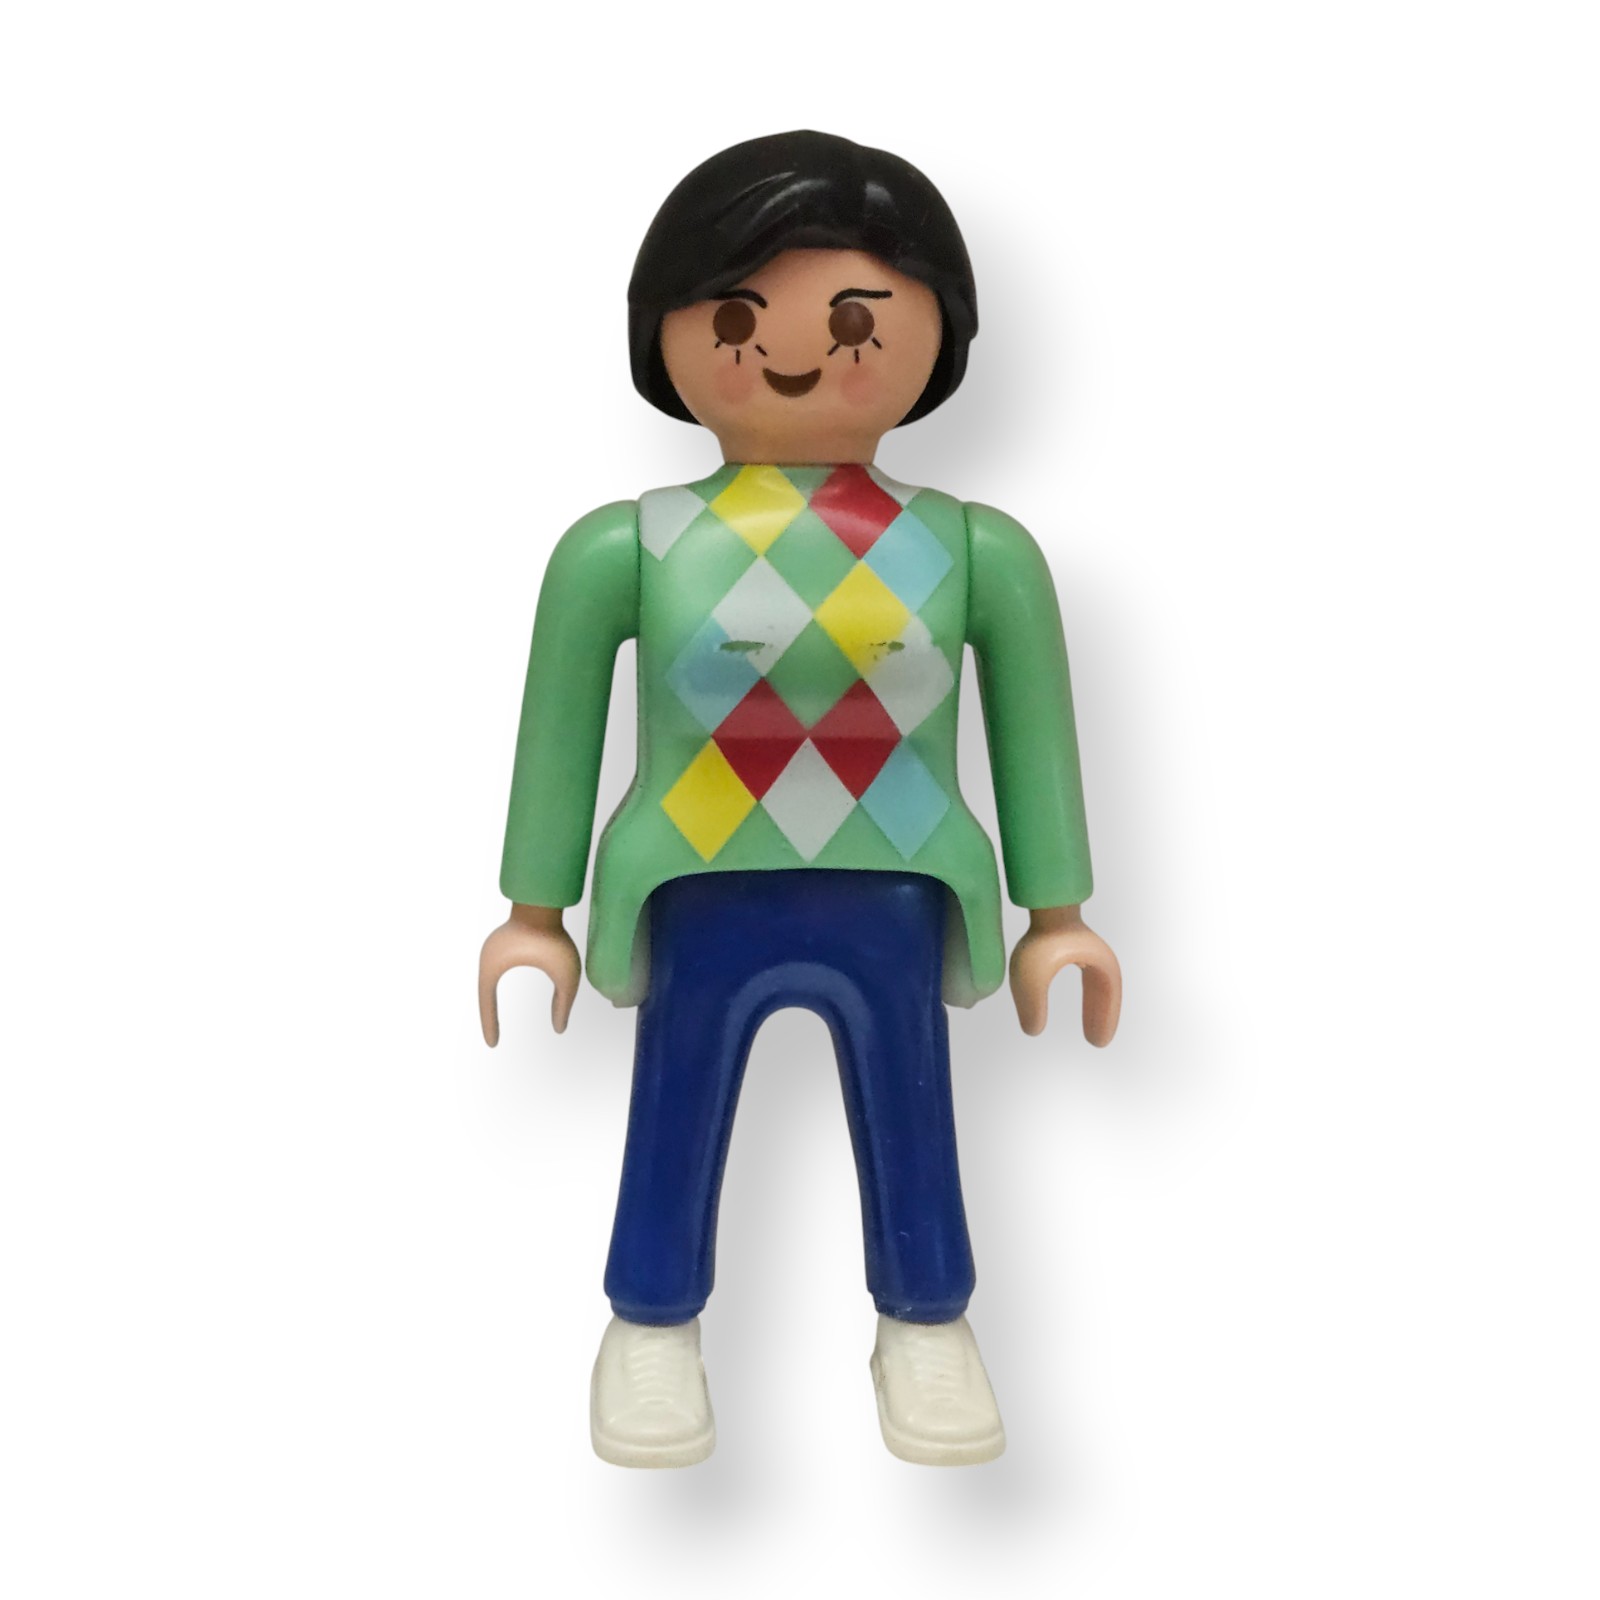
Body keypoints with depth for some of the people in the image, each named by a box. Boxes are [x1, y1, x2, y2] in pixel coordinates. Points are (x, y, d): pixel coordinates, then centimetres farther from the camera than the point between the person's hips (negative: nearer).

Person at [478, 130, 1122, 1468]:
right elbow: (558, 732, 2)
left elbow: (1035, 731, 5)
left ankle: (926, 1332, 38)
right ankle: (654, 1332, 37)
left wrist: (1056, 919, 6)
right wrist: (537, 916, 5)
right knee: (671, 1143, 12)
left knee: (911, 1141, 14)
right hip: (703, 919, 0)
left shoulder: (973, 550, -1)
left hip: (894, 917, 1)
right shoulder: (626, 546, -4)